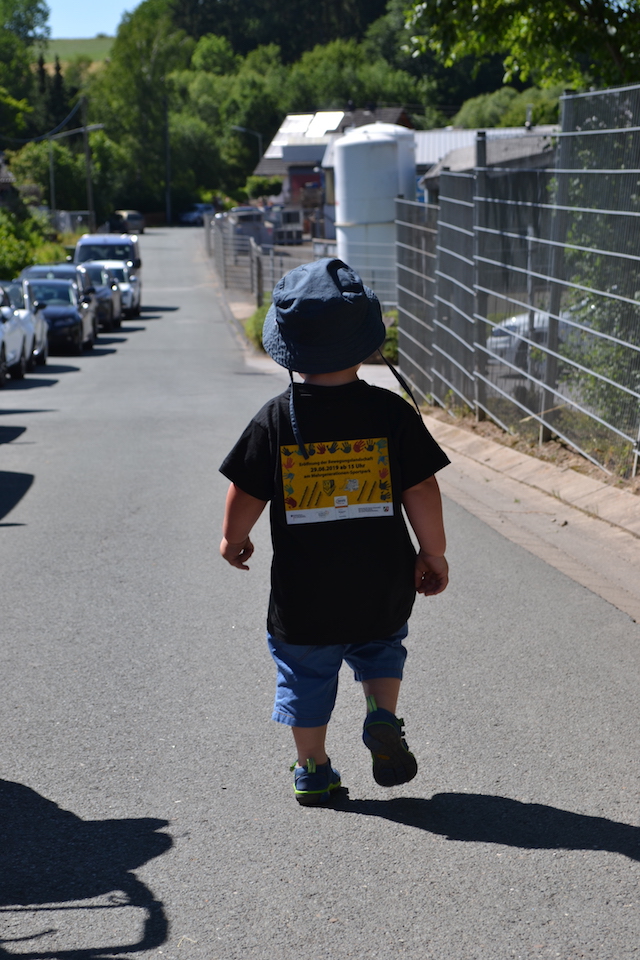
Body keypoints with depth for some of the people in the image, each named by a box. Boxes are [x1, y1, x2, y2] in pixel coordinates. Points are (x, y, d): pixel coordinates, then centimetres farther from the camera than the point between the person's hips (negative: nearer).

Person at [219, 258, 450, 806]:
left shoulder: (275, 420, -9)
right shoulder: (391, 412, -9)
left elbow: (246, 496, -5)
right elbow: (422, 492, -8)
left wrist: (233, 540, 15)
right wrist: (433, 555, 6)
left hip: (303, 594, 0)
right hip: (381, 590, 1)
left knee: (307, 676, 16)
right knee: (382, 651, 26)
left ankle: (312, 773, 24)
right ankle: (383, 721, 5)